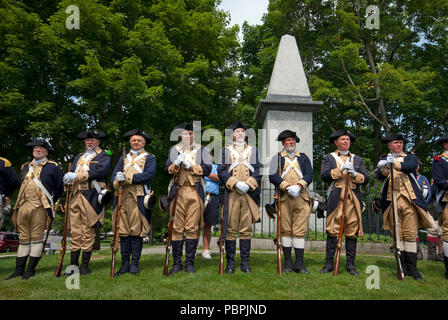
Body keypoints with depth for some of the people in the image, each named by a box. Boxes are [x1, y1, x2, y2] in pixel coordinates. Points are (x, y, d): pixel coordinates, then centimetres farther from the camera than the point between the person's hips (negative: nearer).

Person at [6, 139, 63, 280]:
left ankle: (31, 270, 3)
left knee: (36, 238, -3)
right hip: (23, 206, 6)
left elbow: (59, 188, 6)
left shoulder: (53, 167, 3)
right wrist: (20, 202, 20)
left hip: (40, 207, -5)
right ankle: (19, 270, 13)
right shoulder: (25, 167, 20)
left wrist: (49, 202, 10)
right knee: (23, 238, 8)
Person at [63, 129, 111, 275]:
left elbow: (98, 171, -13)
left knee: (88, 233, -1)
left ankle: (85, 265, 7)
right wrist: (69, 178, -9)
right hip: (75, 196, 5)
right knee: (75, 232, 5)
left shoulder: (103, 157, 5)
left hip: (92, 197, -5)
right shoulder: (78, 157, 25)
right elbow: (71, 173, 14)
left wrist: (76, 176, -15)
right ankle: (73, 264, 13)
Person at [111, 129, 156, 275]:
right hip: (122, 197, 4)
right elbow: (113, 177, 14)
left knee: (137, 231, -3)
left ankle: (134, 264, 5)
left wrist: (127, 178, -11)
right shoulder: (123, 158, 23)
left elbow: (149, 175, -8)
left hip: (139, 198, -4)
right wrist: (118, 180, -11)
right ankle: (125, 264, 11)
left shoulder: (149, 158, 10)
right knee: (123, 231, 3)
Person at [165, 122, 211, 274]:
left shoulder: (202, 150, 12)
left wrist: (190, 165, -10)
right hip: (177, 192, 1)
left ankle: (190, 263, 8)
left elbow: (207, 170, -1)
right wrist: (176, 164, -12)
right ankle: (176, 263, 10)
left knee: (192, 228, -1)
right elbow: (167, 169, 7)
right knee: (177, 228, 1)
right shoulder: (173, 150, 17)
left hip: (195, 193, -1)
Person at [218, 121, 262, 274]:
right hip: (231, 193, -1)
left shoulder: (253, 150, 17)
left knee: (246, 229, 3)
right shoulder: (226, 151, 13)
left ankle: (245, 263, 10)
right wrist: (236, 184, -12)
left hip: (249, 193, 1)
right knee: (231, 228, -1)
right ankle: (230, 263, 7)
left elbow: (259, 171, 8)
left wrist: (248, 184, -8)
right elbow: (221, 171, 2)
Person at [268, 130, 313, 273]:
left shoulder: (303, 157, 18)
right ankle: (288, 262, 11)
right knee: (286, 230, 2)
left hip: (301, 198, 1)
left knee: (300, 230, -1)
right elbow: (273, 176, -1)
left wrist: (298, 186, -12)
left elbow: (309, 175, 5)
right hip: (284, 198, -1)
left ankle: (299, 263, 5)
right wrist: (287, 187, -13)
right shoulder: (277, 157, 12)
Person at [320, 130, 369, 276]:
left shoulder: (357, 159, 20)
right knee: (332, 230, -5)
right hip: (336, 197, -3)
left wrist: (354, 174, -8)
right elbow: (324, 176, -4)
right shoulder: (328, 158, 12)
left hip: (353, 198, 3)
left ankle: (350, 264, 11)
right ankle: (329, 263, 2)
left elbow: (365, 179, 10)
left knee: (353, 231, 2)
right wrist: (340, 170, -12)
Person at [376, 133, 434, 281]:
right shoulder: (384, 160, 16)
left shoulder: (410, 156, 15)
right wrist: (385, 166, -26)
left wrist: (395, 163, -28)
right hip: (392, 200, 1)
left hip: (409, 199, 0)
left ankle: (412, 267, 3)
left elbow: (411, 166, -9)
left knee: (410, 234, -3)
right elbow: (379, 175, -3)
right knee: (397, 234, 1)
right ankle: (402, 267, 8)